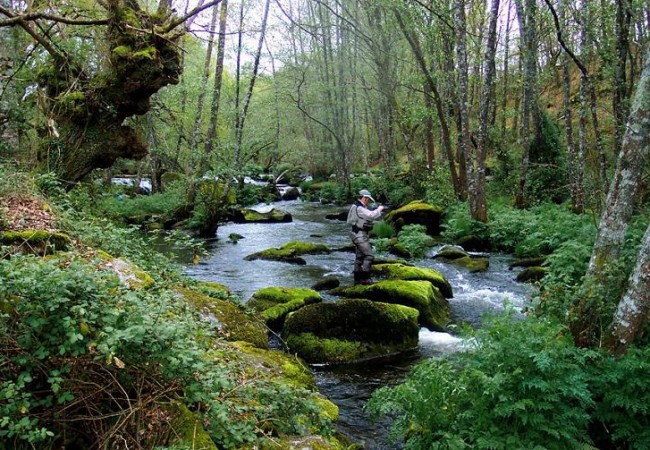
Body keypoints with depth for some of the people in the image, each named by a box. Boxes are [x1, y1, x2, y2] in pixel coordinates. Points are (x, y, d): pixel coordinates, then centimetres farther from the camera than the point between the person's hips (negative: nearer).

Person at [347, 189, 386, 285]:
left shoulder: (360, 207, 16)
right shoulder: (359, 208, -18)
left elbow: (370, 217, 19)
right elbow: (371, 215, -27)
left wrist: (379, 211, 8)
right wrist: (379, 209, -11)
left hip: (359, 235, 11)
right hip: (360, 235, -11)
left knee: (359, 257, 13)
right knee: (369, 256, -12)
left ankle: (357, 279, 17)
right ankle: (364, 278, -12)